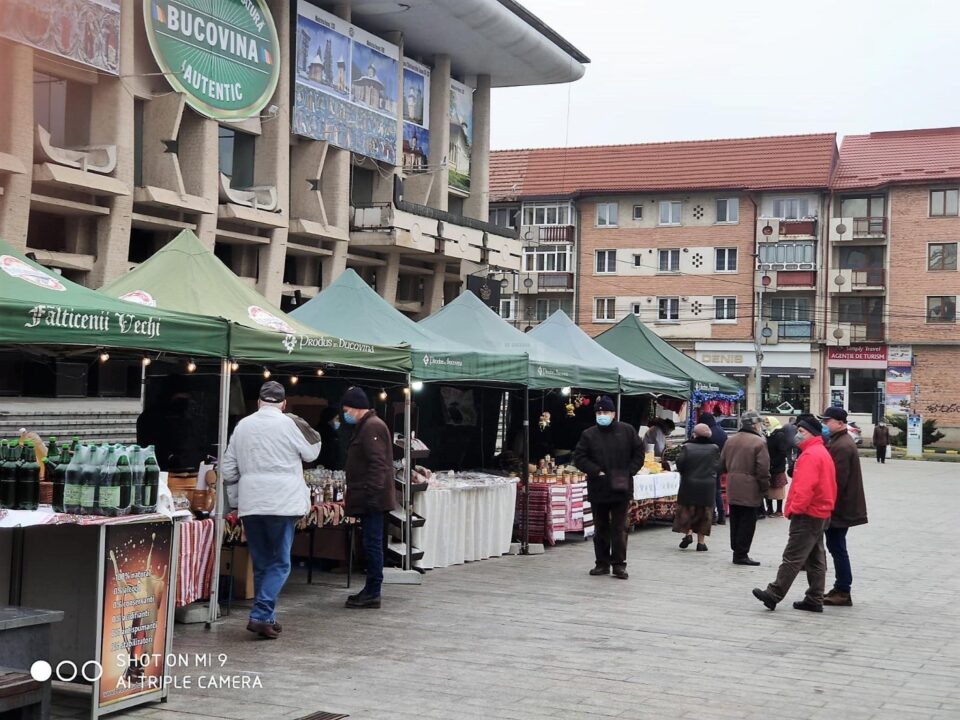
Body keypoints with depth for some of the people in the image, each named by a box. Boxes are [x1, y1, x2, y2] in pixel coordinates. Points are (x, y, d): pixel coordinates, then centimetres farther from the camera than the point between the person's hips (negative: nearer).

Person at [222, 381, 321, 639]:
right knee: (280, 563, 1)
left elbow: (229, 470, 12)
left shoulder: (242, 425, 9)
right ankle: (260, 615, -11)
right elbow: (310, 454, 8)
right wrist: (315, 439, 28)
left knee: (261, 564, 14)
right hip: (281, 503, -5)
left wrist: (237, 501, 22)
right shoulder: (286, 424, -6)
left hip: (250, 504, 5)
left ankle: (266, 618, 17)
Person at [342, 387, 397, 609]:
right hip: (368, 499, 11)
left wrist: (372, 495, -25)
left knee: (372, 544, -7)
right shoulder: (366, 426, 20)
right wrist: (355, 495, 22)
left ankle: (372, 593, -4)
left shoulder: (372, 427, -14)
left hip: (371, 499, -11)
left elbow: (377, 464, -22)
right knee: (371, 544, 13)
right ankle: (371, 590, 18)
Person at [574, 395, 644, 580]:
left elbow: (639, 453, 7)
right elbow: (579, 458, -3)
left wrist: (629, 472, -4)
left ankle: (619, 564, 4)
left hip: (621, 488, -1)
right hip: (598, 488, 1)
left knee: (619, 528, -1)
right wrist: (597, 472, -12)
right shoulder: (589, 434, 1)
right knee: (600, 528, 10)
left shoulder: (627, 431, 2)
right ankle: (602, 563, 19)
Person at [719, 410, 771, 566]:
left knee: (735, 521, 15)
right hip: (750, 490, -7)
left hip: (733, 489, 7)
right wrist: (765, 487, -5)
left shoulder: (730, 440, 8)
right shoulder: (759, 442, -13)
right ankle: (741, 554, 1)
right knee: (747, 522, 0)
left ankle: (737, 551, 22)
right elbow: (763, 469, -16)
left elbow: (722, 464, 13)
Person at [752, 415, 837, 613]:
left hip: (807, 515, -11)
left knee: (792, 558, -9)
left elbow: (805, 487, -25)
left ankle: (773, 595, -7)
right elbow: (829, 485, 19)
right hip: (821, 514, 11)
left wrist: (794, 508, -19)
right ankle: (815, 600, 15)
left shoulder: (810, 455, -17)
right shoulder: (822, 452, 16)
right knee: (815, 559, 12)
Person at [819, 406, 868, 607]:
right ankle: (841, 589, 22)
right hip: (840, 507, 10)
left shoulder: (842, 446, -19)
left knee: (837, 548, -4)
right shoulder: (838, 442, 14)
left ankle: (843, 592, 2)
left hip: (839, 508, -10)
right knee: (836, 547, 15)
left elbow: (838, 480, -23)